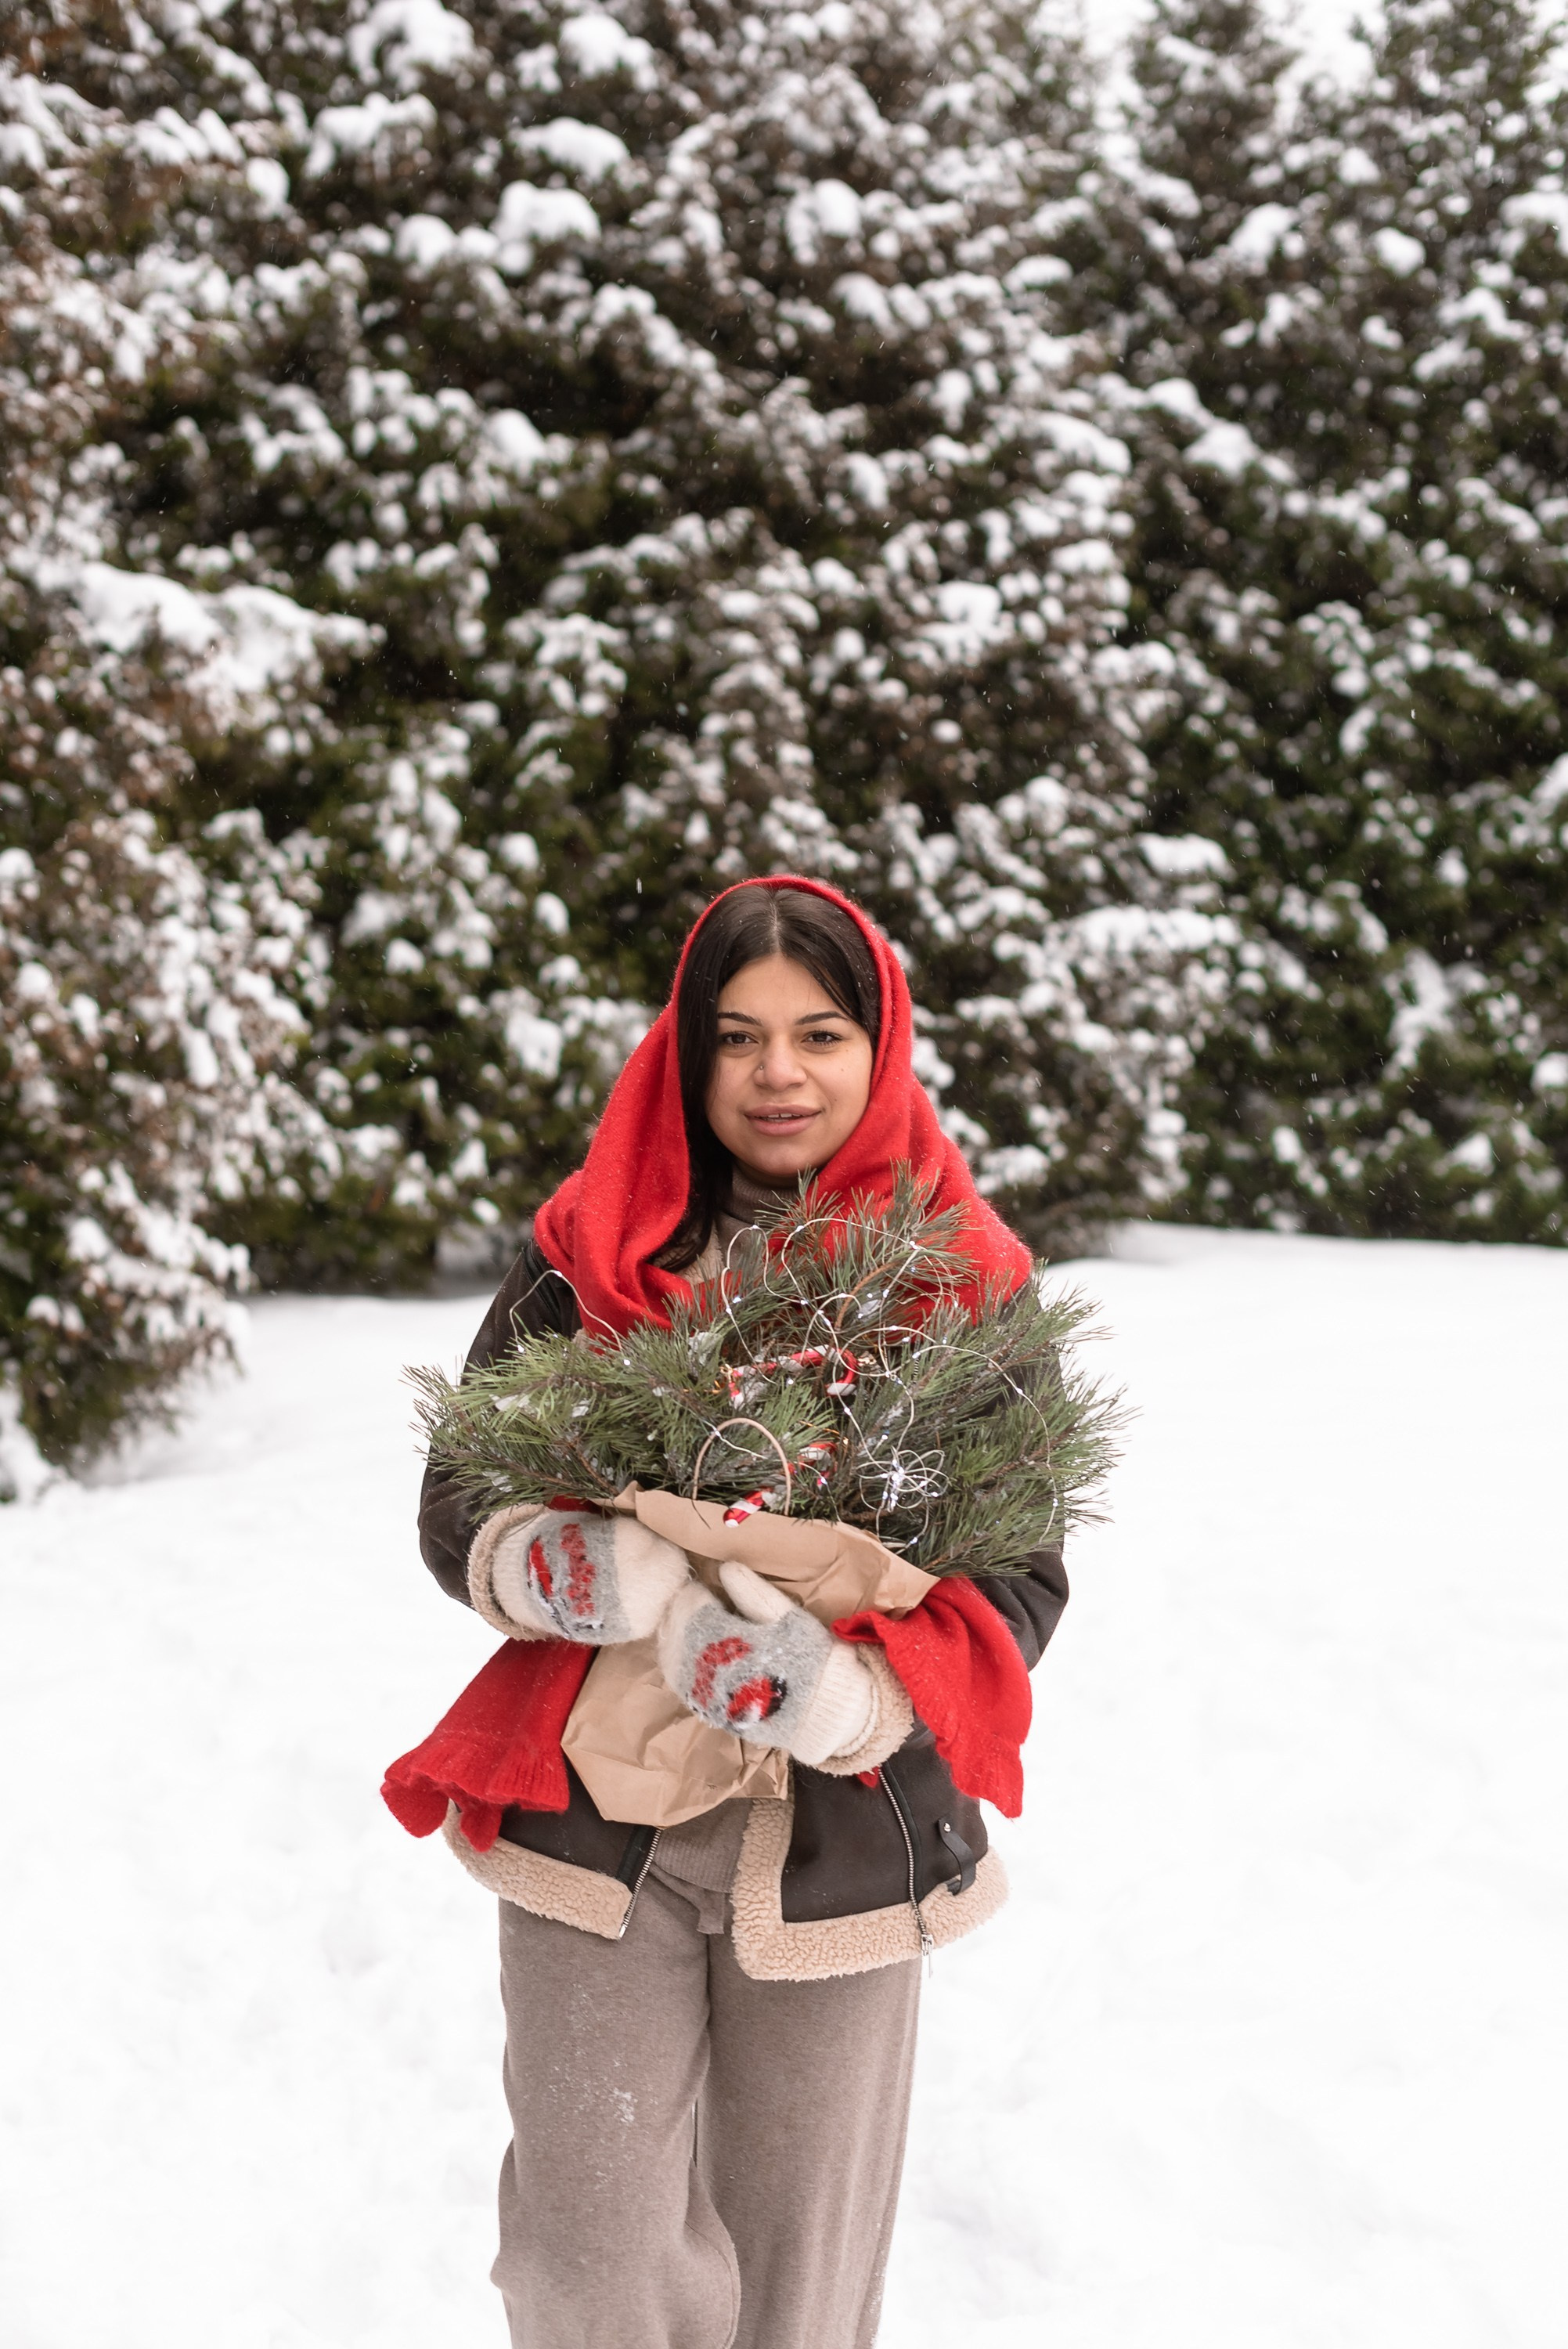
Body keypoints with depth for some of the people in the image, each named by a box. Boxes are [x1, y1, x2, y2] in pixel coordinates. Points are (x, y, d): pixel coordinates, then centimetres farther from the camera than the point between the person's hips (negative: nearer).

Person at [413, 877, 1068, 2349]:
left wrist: (848, 1693, -24)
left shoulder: (966, 1288, -3)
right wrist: (577, 1566, -22)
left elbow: (1019, 1577, -5)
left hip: (845, 1837, 0)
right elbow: (457, 1507, 1)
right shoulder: (592, 1253, 0)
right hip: (596, 1825, 0)